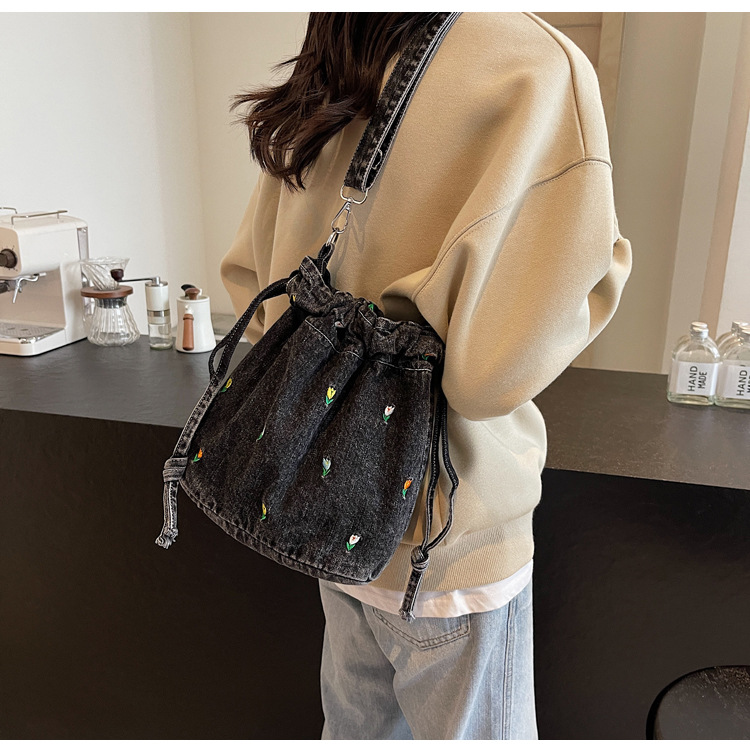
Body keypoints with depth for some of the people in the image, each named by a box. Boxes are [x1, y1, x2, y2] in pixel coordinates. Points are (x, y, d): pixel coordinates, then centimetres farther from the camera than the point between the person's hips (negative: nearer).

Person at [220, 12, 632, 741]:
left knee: (356, 724, 26)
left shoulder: (317, 99, 4)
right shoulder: (536, 64, -19)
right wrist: (603, 260, -8)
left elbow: (249, 279, 11)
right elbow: (497, 360, -26)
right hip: (448, 539, -6)